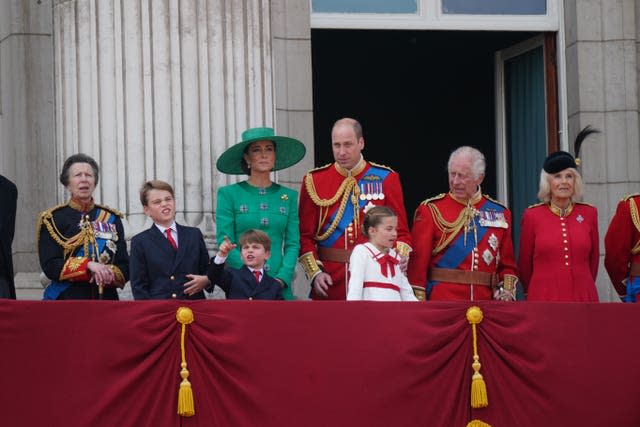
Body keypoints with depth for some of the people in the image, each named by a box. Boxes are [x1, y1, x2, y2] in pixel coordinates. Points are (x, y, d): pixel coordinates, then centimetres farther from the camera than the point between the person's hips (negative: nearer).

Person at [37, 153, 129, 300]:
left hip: (106, 300, 3)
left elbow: (124, 267, 9)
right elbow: (50, 266, -7)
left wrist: (108, 273, -13)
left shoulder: (111, 219, 13)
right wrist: (88, 265, -18)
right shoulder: (52, 219, 4)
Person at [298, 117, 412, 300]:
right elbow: (305, 236, 4)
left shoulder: (386, 179, 3)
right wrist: (315, 273, -8)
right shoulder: (314, 181, 4)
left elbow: (401, 231, 5)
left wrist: (401, 255, -15)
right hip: (330, 284, 0)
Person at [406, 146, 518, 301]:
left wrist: (506, 291, -2)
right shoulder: (431, 210, 1)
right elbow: (418, 261, -3)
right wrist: (418, 304, -10)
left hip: (486, 302, 3)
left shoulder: (500, 213, 11)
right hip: (441, 305, -3)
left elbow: (507, 264, 15)